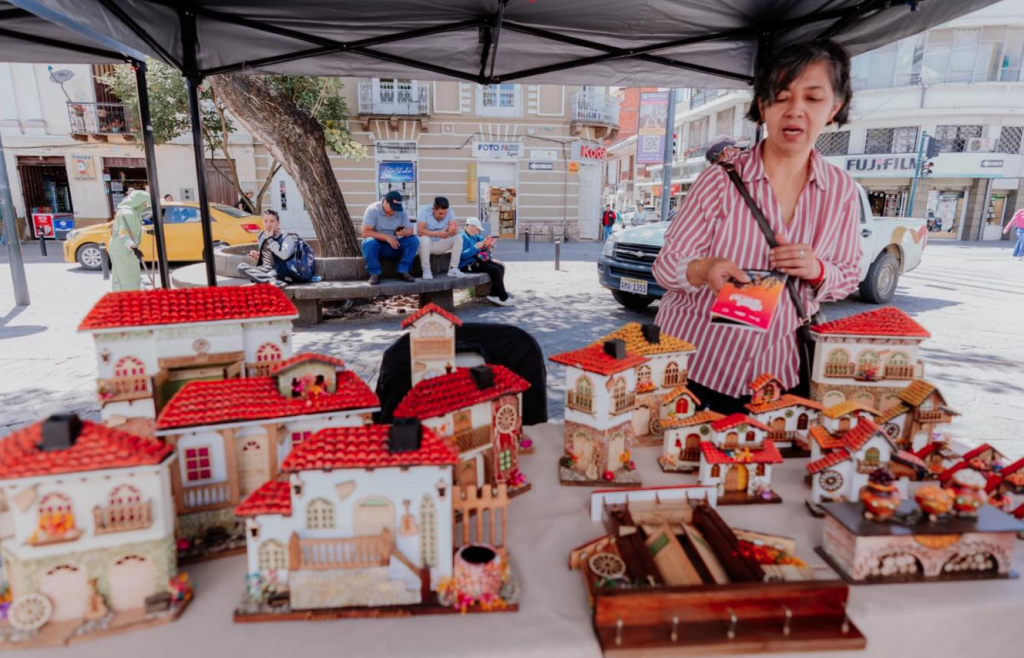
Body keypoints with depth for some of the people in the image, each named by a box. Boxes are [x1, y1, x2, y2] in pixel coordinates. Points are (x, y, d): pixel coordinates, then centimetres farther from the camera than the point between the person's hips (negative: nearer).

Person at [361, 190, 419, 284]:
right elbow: (365, 232, -21)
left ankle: (403, 271, -18)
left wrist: (404, 232, -29)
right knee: (369, 242, -37)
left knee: (414, 240, -18)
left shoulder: (401, 212, -2)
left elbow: (411, 230, -4)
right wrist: (386, 237, -30)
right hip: (377, 246, -3)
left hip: (394, 246, 4)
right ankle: (374, 273, -24)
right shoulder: (372, 210, -14)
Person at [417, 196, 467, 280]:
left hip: (440, 244, 4)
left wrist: (453, 230, -41)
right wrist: (438, 234, -39)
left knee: (458, 238, -17)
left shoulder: (449, 211, -12)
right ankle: (426, 270, -24)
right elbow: (420, 231, -30)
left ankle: (453, 269, -15)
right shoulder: (424, 211, -22)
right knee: (425, 239, -37)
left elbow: (455, 231, -17)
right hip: (427, 243, -4)